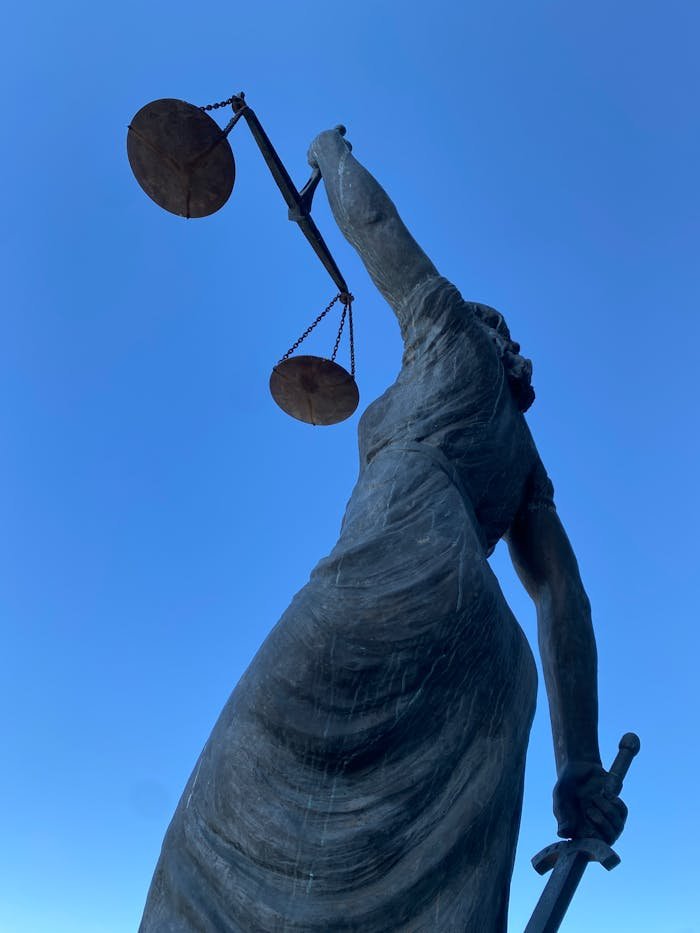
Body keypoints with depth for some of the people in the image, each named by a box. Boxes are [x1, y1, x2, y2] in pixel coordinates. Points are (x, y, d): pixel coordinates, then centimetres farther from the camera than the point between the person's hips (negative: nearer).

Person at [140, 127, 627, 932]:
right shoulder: (525, 460, 34)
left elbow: (371, 220, 29)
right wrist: (579, 767, 16)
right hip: (482, 675, 7)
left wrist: (331, 153, 52)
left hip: (385, 597, -6)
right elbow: (564, 599, 22)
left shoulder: (461, 338, 22)